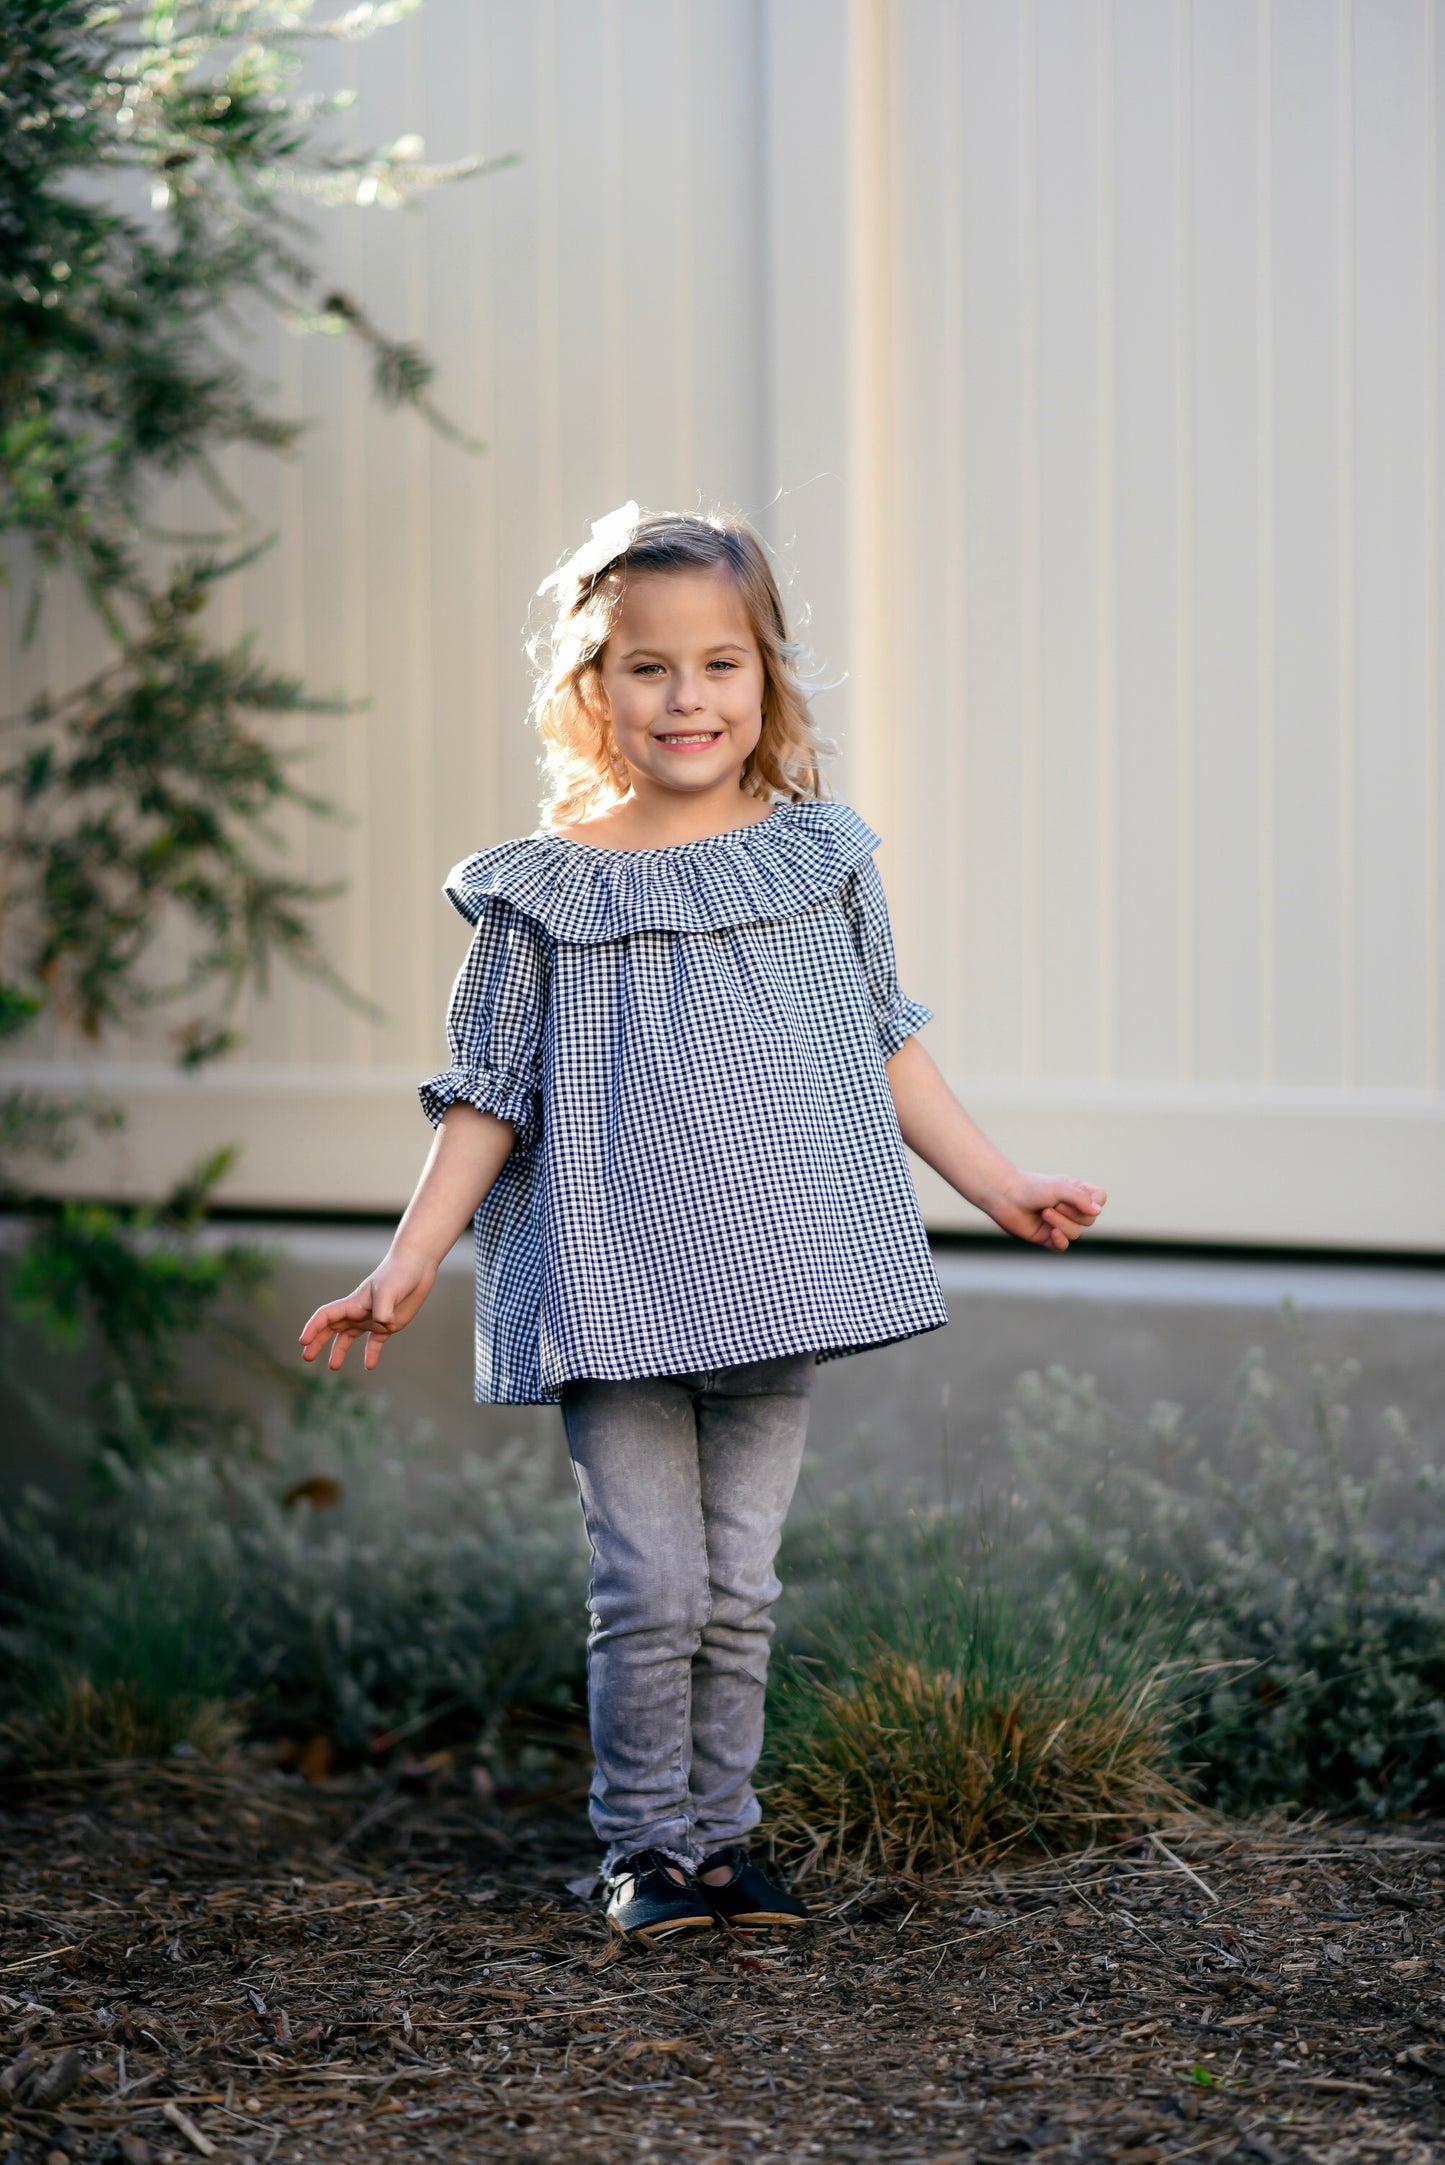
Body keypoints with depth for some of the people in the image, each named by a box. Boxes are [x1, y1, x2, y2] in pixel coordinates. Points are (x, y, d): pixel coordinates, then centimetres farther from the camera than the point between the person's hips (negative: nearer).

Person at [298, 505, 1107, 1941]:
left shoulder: (818, 855, 4)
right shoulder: (545, 889, -3)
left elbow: (884, 1046, 13)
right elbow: (488, 1094, 0)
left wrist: (997, 1186, 13)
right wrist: (407, 1264, -6)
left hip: (774, 1281, 2)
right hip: (613, 1292, -2)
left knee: (739, 1587, 9)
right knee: (650, 1588, -1)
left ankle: (720, 1834, 22)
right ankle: (646, 1844, 15)